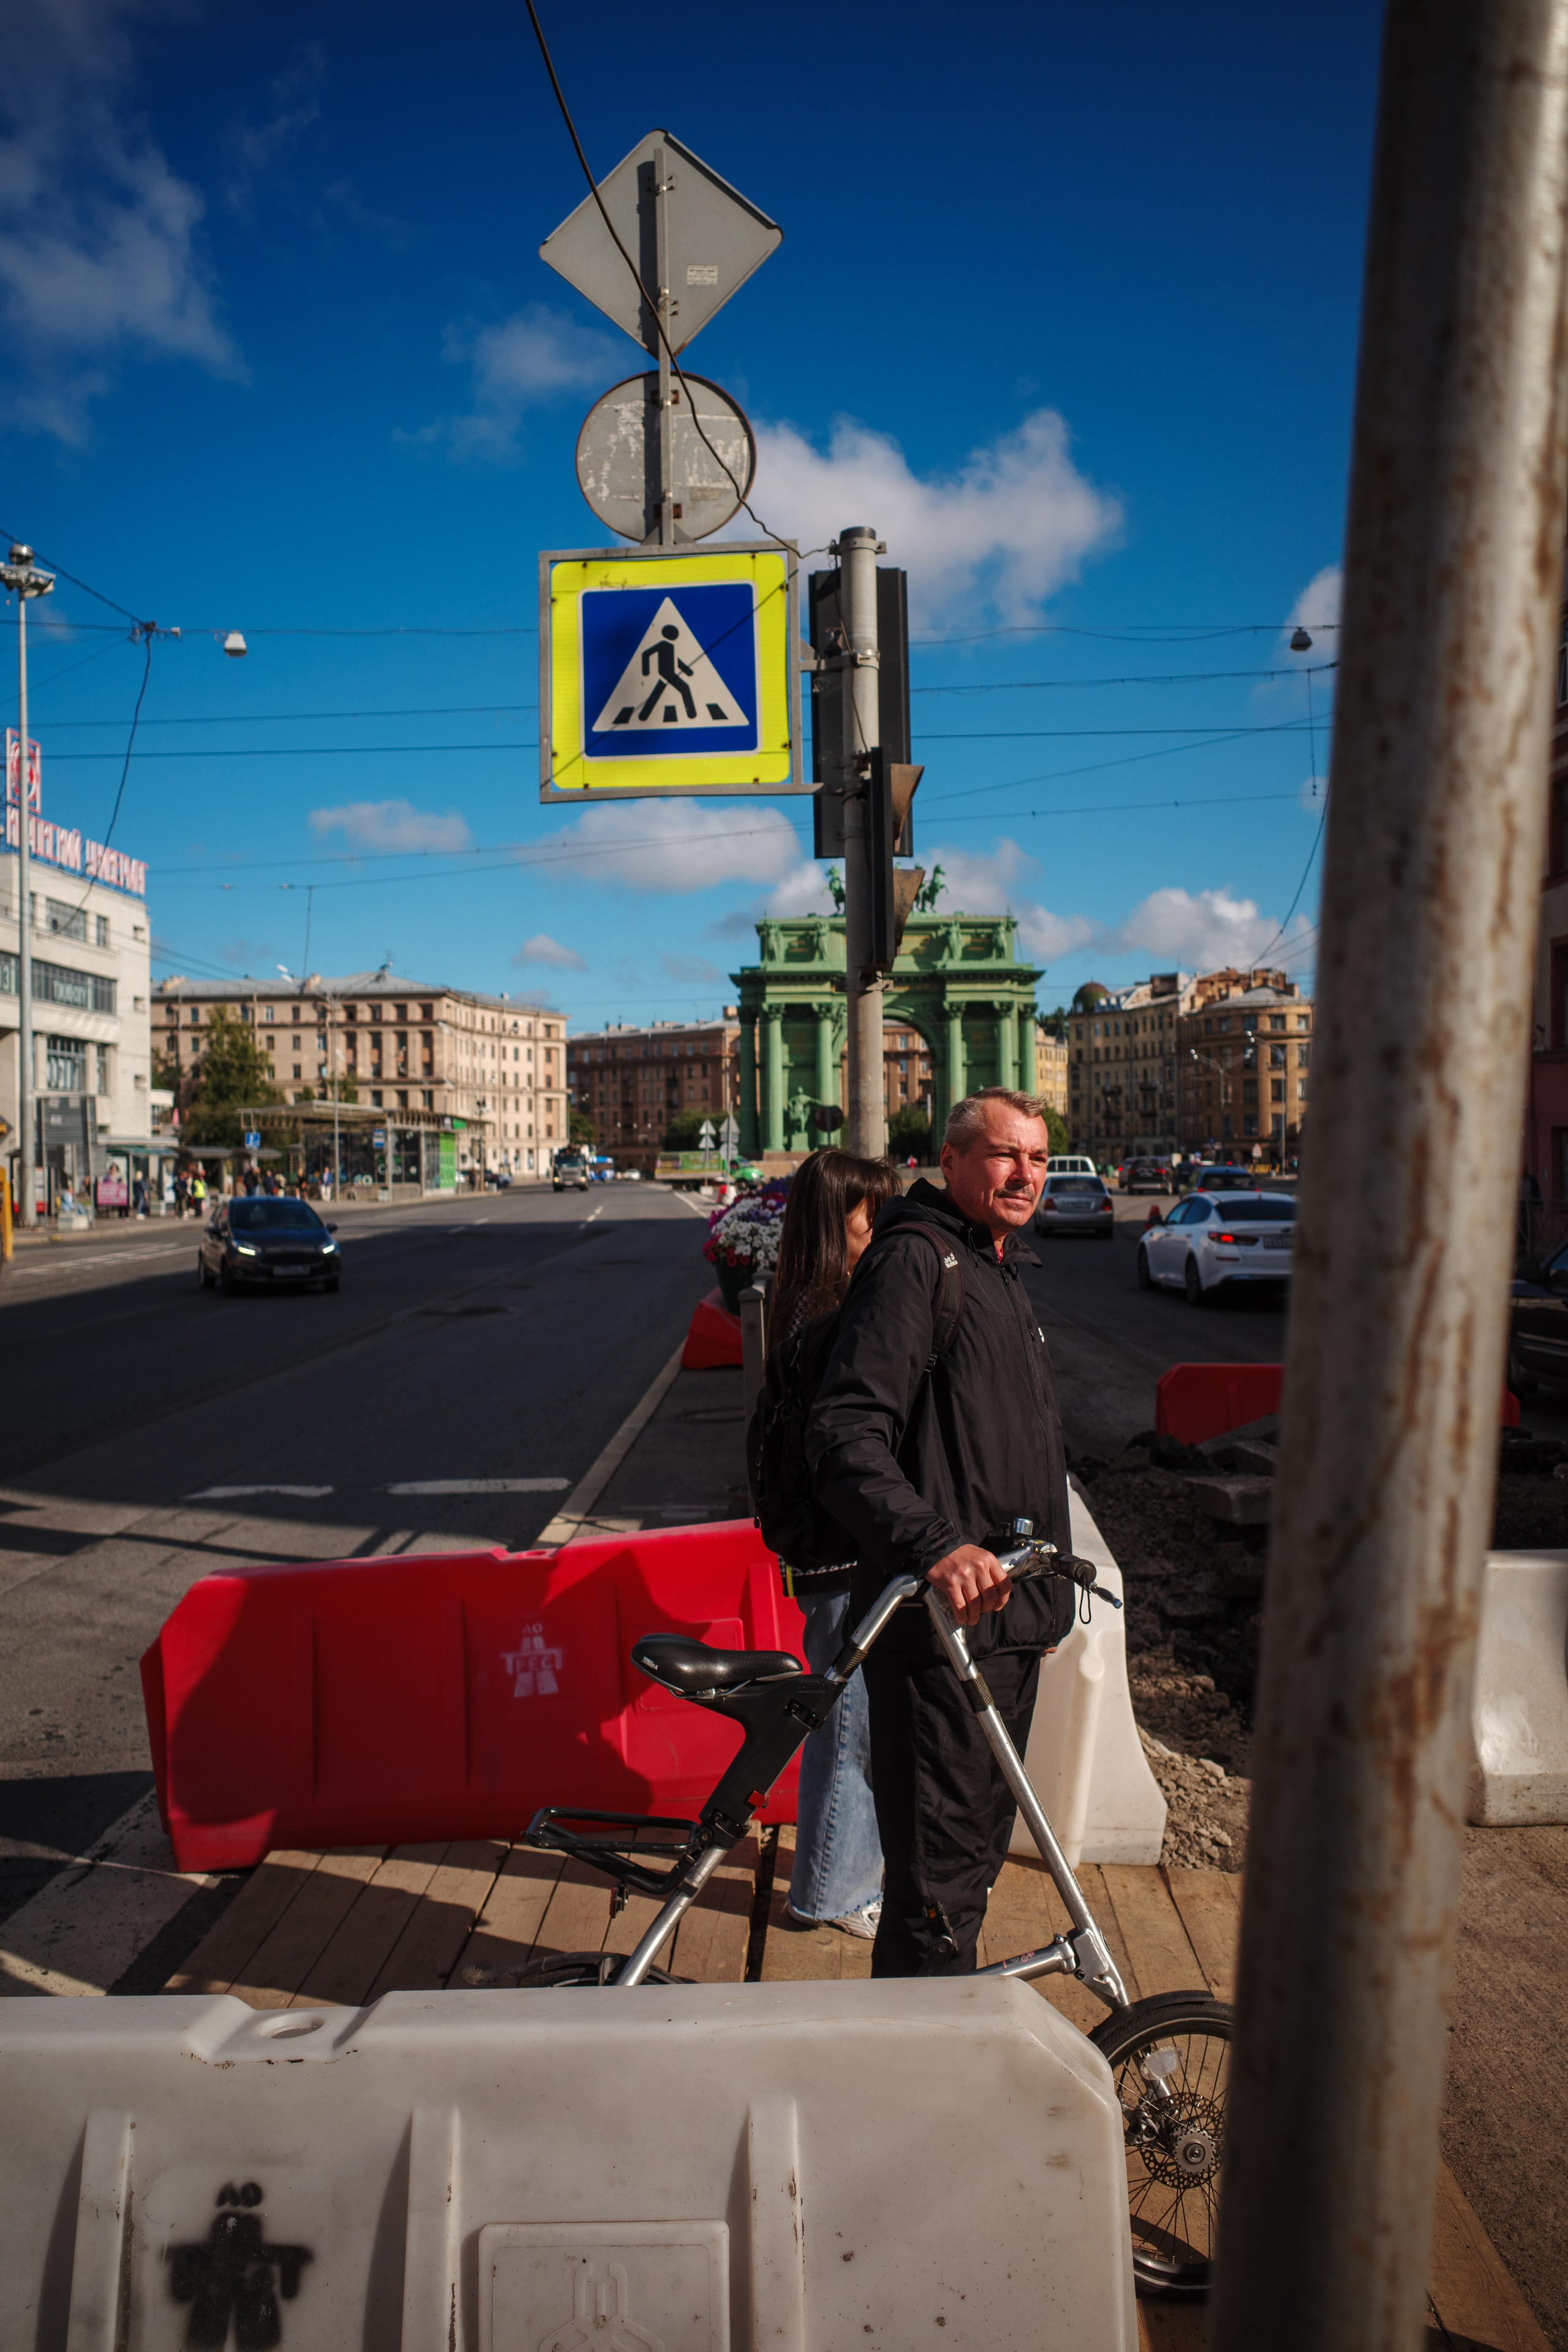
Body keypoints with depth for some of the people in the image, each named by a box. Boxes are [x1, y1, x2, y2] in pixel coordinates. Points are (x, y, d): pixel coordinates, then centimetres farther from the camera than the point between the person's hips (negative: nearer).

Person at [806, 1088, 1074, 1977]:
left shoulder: (1005, 1271, 18)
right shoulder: (915, 1260, -13)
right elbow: (845, 1436, -24)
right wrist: (935, 1544, -36)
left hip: (1011, 1617, 10)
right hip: (942, 1618, -10)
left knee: (978, 1851, 21)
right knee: (938, 1879, -2)